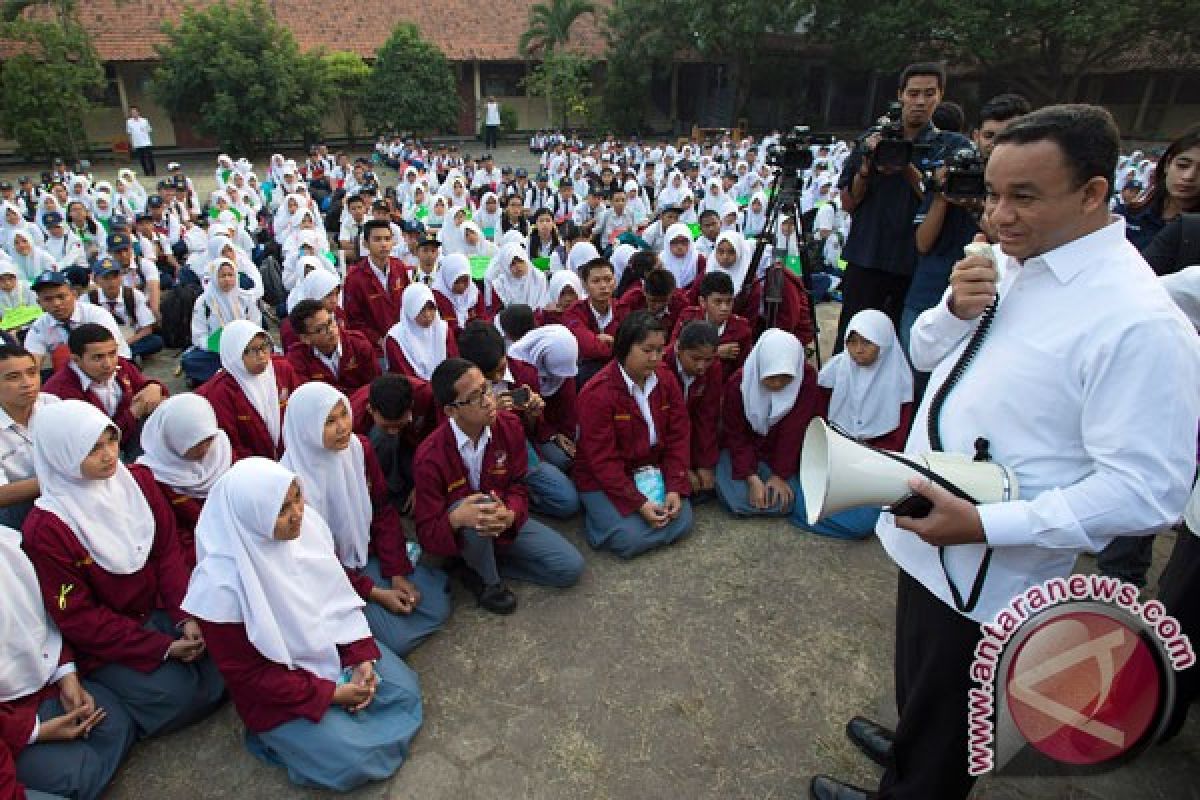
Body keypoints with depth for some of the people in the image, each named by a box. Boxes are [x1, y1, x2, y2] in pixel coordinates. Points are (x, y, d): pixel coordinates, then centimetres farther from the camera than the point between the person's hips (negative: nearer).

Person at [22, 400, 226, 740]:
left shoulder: (136, 480, -6)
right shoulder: (45, 529, -20)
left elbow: (169, 553, -2)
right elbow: (77, 616, -15)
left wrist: (186, 618, -13)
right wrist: (161, 647, -18)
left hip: (160, 608, 4)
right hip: (103, 641, -4)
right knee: (180, 694, -18)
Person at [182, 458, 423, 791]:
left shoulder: (307, 524, -17)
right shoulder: (222, 585, -30)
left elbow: (339, 594, -2)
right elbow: (246, 673, -18)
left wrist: (362, 657, -10)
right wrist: (329, 694, -18)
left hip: (332, 646, 6)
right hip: (278, 688, -5)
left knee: (405, 689, 1)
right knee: (355, 761, -11)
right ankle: (283, 735, 11)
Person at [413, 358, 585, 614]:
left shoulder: (509, 426, -14)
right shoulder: (430, 457, -26)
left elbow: (517, 485, -4)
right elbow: (427, 533, -21)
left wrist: (510, 514, -29)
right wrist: (456, 518, -45)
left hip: (504, 523, 4)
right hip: (459, 534, -4)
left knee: (571, 568, -8)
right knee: (480, 503, -40)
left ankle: (479, 566, 3)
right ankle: (489, 582, -11)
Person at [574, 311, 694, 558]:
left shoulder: (666, 379, -4)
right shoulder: (597, 393, -22)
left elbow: (678, 436, -1)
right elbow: (603, 460, -20)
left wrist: (675, 489, -11)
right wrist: (638, 503, -23)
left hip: (653, 471, 6)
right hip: (603, 479, -5)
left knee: (682, 523, -9)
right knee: (632, 539, -19)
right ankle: (596, 514, 9)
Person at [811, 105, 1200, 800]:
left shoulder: (1138, 322, -25)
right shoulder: (1009, 263, 1)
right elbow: (925, 354, 10)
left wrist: (987, 524, -29)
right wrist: (955, 310, -11)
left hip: (987, 571, -8)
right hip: (925, 535, 8)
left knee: (947, 725, 19)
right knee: (922, 686, 33)